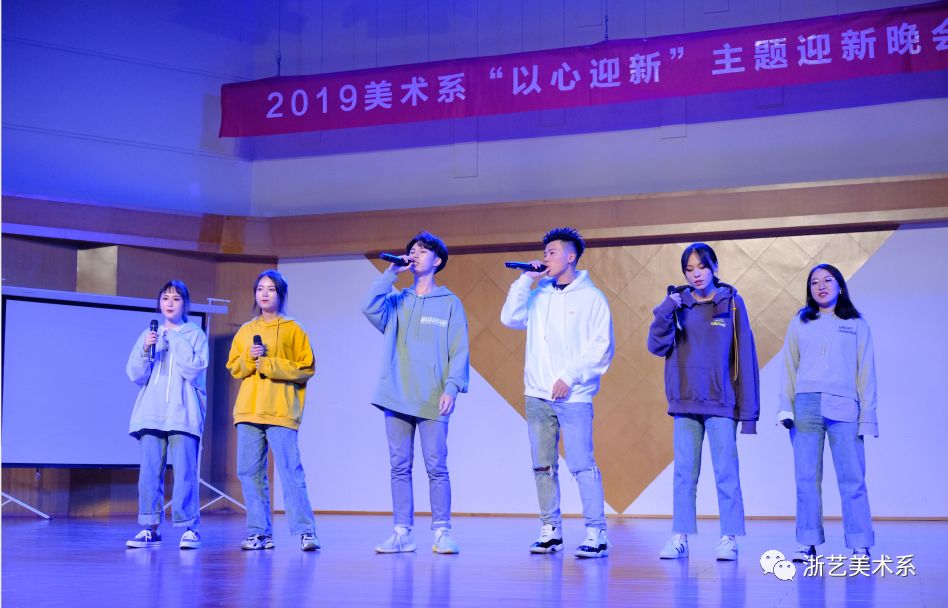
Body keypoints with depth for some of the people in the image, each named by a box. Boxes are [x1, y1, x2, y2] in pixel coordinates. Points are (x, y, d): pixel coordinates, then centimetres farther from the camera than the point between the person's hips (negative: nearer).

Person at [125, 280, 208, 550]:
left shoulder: (195, 335, 8)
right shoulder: (148, 335, 15)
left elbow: (195, 370, -6)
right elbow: (135, 375, 8)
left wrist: (176, 341, -7)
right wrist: (145, 350, -9)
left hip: (183, 414, -3)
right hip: (151, 414, 3)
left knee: (185, 472, -9)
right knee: (150, 472, -3)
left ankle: (190, 528, -5)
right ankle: (150, 528, 1)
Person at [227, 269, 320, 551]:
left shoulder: (293, 330, 5)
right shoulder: (245, 331, 17)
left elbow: (306, 368, -2)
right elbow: (234, 368, 15)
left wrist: (270, 365, -11)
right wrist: (250, 359, -6)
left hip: (280, 411, -5)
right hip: (248, 411, 5)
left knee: (290, 470, -12)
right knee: (250, 472, 1)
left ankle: (305, 531, -11)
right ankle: (259, 532, 6)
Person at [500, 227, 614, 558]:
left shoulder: (591, 297, 2)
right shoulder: (538, 295, 15)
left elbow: (602, 347, -4)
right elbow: (511, 319, 2)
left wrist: (570, 377, -12)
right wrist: (526, 279, 2)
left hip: (574, 396, -5)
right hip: (537, 395, 5)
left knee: (582, 466, -9)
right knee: (543, 467, 5)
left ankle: (596, 533, -6)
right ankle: (550, 531, 12)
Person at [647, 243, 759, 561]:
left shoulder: (731, 302, 0)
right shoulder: (678, 304, 8)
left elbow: (745, 355, -2)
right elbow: (656, 346, 1)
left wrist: (749, 409, -6)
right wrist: (665, 311, -16)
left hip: (721, 402, -3)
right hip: (685, 402, 3)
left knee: (726, 471, -2)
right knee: (684, 472, 4)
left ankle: (729, 538, 3)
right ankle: (680, 536, 7)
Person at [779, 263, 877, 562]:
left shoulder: (856, 324, 11)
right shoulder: (799, 324, 14)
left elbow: (866, 373, 7)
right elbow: (789, 368, 12)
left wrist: (867, 417, 0)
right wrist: (785, 407, 1)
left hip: (844, 408, -1)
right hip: (806, 407, 2)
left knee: (852, 478, -7)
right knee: (806, 479, 0)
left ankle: (860, 546, -4)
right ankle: (808, 544, 5)